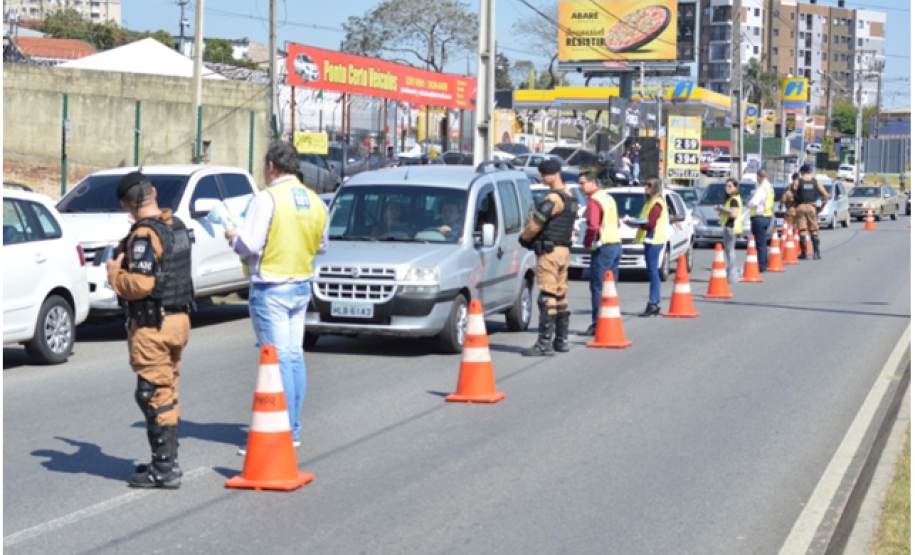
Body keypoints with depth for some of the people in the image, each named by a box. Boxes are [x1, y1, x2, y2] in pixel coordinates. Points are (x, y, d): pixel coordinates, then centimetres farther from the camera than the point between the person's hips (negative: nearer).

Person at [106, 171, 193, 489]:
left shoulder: (144, 235, -18)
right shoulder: (178, 227, 9)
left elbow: (141, 284, -26)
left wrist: (114, 273, -9)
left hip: (153, 326, -9)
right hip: (179, 319, 9)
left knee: (154, 396, -4)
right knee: (168, 394, 16)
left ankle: (164, 469, -2)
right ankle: (167, 461, 24)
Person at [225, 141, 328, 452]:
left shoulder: (267, 198, -16)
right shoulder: (314, 201, 7)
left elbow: (249, 246, -19)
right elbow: (322, 245, 17)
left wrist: (233, 237, 1)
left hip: (271, 289, -7)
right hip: (301, 286, 7)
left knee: (278, 359, -6)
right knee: (295, 357, 12)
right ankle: (293, 429, 18)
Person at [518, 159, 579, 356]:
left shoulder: (554, 198, -15)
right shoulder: (570, 198, 16)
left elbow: (536, 221, -18)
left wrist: (524, 237, 2)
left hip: (549, 251, -10)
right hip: (563, 250, 10)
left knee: (547, 297, -10)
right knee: (560, 296, 15)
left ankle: (545, 343, -13)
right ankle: (561, 340, 20)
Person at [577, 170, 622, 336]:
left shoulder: (594, 200, -12)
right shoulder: (608, 197, 17)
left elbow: (593, 226, -22)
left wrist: (586, 242, -8)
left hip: (604, 247, -9)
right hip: (616, 244, 9)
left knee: (598, 287, -7)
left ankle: (597, 325, -9)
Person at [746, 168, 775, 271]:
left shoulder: (762, 188, -18)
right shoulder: (770, 187, 13)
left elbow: (754, 202, -26)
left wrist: (748, 204, -5)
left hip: (759, 217, -10)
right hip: (767, 216, 10)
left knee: (760, 243, -7)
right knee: (763, 243, 18)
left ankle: (762, 267, -7)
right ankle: (764, 265, 22)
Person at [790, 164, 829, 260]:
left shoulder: (798, 182, -1)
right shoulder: (815, 181, 4)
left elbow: (791, 194, -10)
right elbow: (825, 195, 2)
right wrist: (822, 206, 12)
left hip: (801, 207, -2)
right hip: (812, 207, 2)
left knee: (802, 230, 2)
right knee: (814, 230, 9)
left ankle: (804, 253, -1)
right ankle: (816, 252, 2)